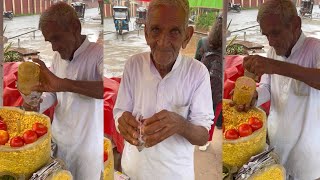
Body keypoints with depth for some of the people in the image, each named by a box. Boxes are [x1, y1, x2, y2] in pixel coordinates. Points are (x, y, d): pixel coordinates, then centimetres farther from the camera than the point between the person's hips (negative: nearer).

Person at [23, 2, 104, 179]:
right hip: (57, 142, 6)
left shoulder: (97, 53, -20)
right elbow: (52, 92, 12)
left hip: (86, 147, -6)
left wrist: (64, 84, -47)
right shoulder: (58, 56, 5)